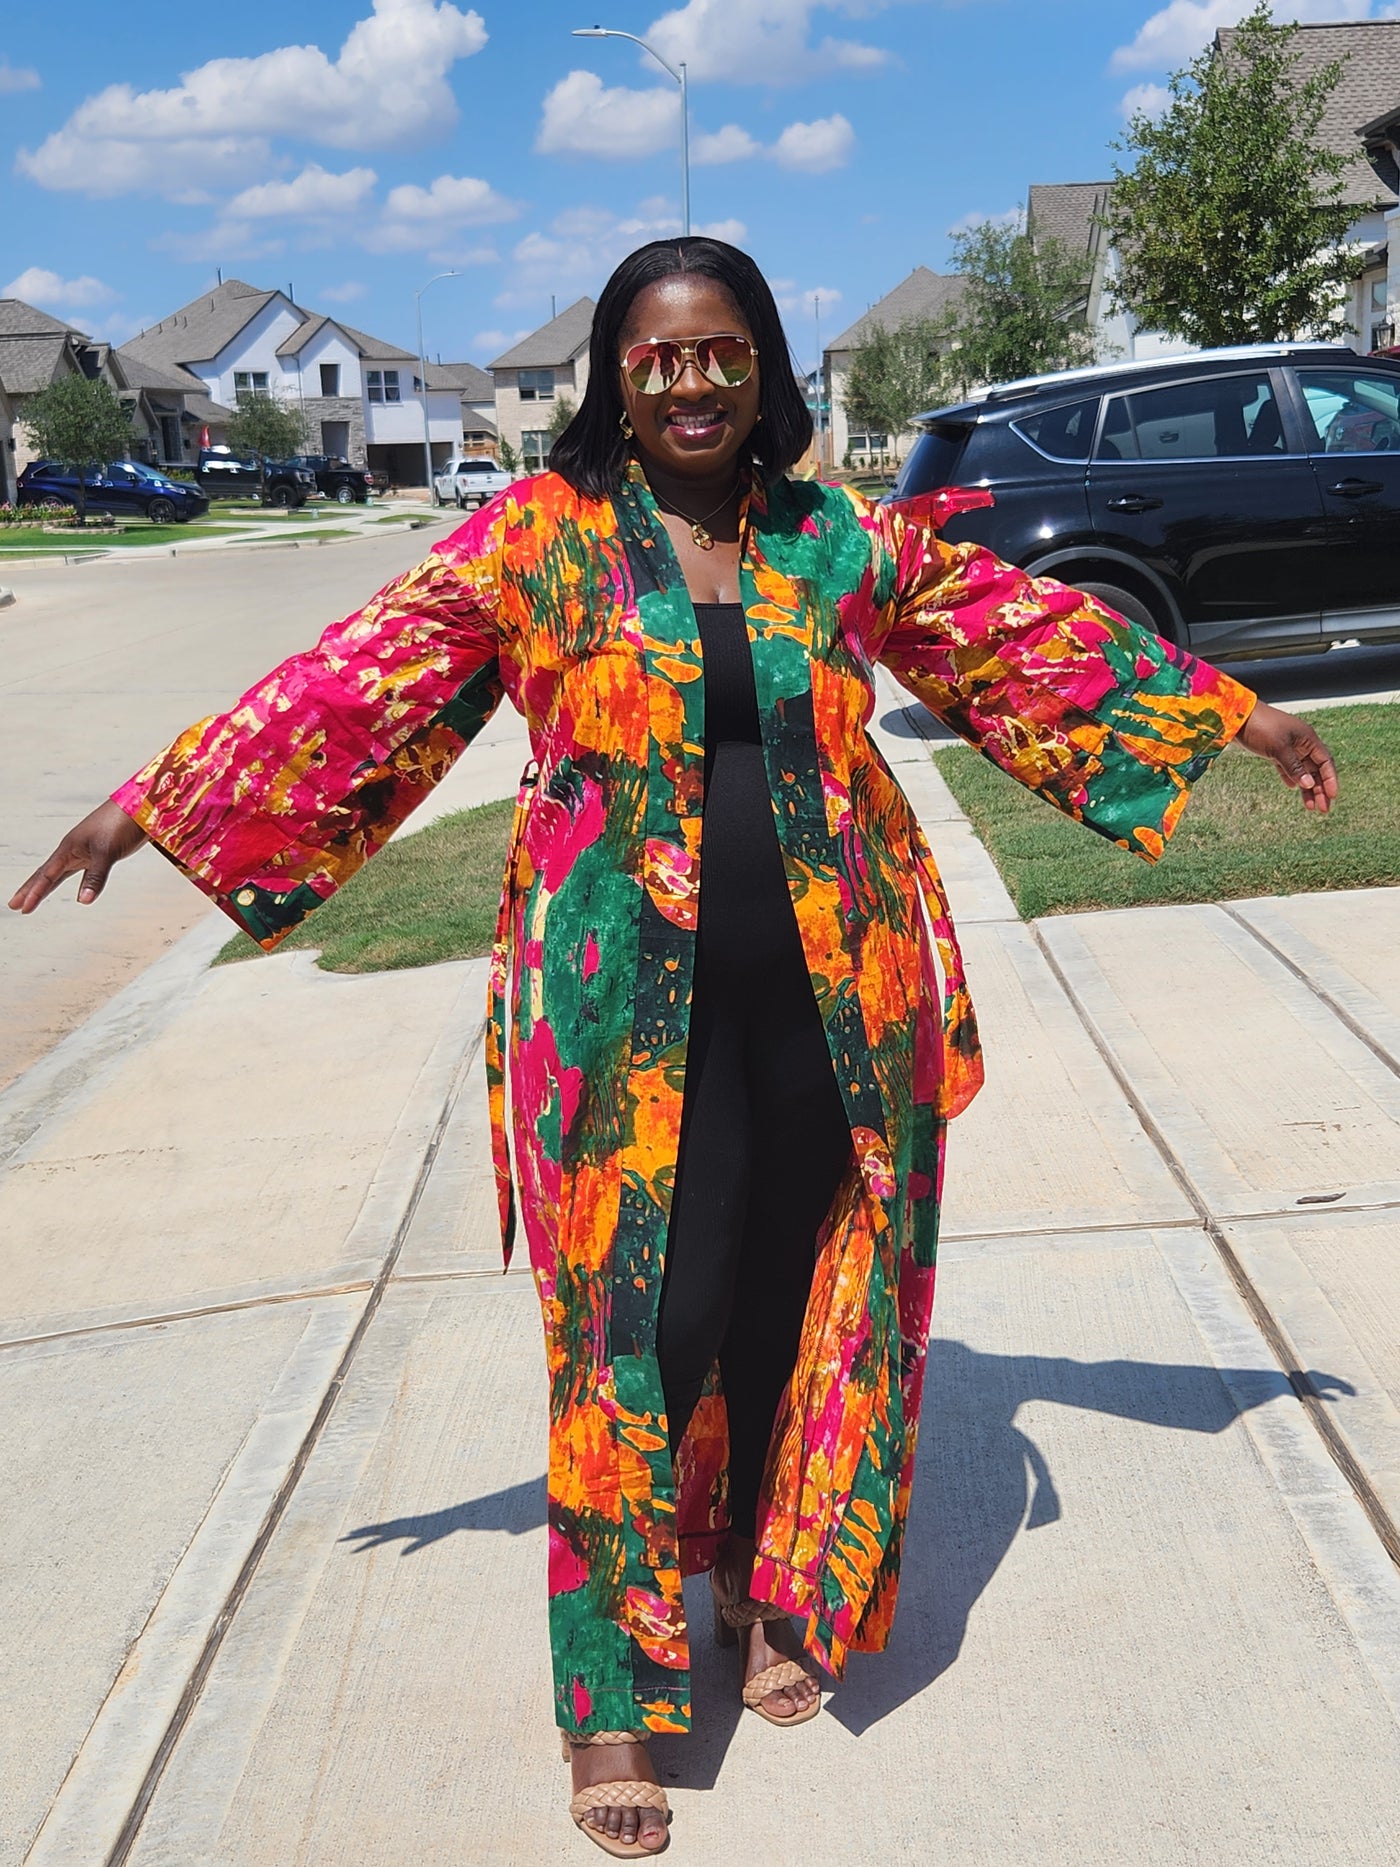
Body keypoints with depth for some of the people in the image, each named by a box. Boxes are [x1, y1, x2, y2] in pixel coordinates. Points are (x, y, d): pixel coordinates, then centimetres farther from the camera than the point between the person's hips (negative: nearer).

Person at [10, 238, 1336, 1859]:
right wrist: (158, 801, -4)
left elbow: (1030, 631, 14)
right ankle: (613, 1691, 17)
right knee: (643, 1326, -3)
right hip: (632, 1012, -3)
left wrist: (1237, 715, 17)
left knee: (799, 1302, 12)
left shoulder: (841, 538, 8)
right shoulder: (542, 536, 0)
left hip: (833, 1001, 3)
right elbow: (360, 679, -1)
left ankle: (768, 1593, 37)